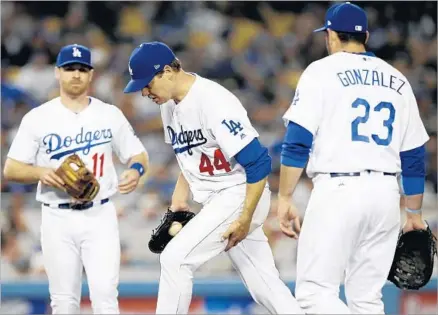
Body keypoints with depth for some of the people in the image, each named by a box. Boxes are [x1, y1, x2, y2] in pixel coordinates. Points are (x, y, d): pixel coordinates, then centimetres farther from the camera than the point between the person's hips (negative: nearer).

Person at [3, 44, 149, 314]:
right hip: (57, 219, 0)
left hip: (100, 216, 0)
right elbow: (11, 169, 2)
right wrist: (40, 172, -18)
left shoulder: (110, 115, 6)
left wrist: (135, 170, -12)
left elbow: (138, 155, 12)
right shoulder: (37, 118, 2)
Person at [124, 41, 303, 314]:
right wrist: (181, 195, 9)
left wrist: (245, 219, -23)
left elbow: (258, 162, -24)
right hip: (217, 201, 9)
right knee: (264, 285, 8)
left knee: (176, 258, -14)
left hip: (240, 196, -9)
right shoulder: (170, 104, 5)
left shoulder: (213, 102, -23)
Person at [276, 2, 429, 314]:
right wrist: (414, 213, 24)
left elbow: (298, 141, -8)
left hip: (338, 190, -5)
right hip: (386, 194, 5)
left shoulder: (322, 71, 1)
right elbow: (414, 156, 16)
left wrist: (285, 199, -5)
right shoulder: (397, 81, 15)